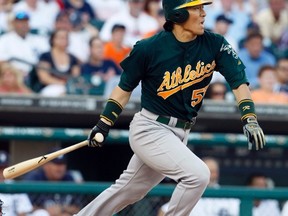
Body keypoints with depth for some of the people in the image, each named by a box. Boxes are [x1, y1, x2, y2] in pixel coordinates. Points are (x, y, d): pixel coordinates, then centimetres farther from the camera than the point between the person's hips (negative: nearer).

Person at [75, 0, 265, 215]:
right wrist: (105, 123, -2)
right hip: (149, 130, -5)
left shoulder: (214, 45, -6)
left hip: (180, 133, 5)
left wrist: (249, 118, -25)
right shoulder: (149, 48, -14)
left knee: (126, 193, 17)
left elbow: (238, 80, -10)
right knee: (198, 174, -23)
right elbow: (125, 87, 0)